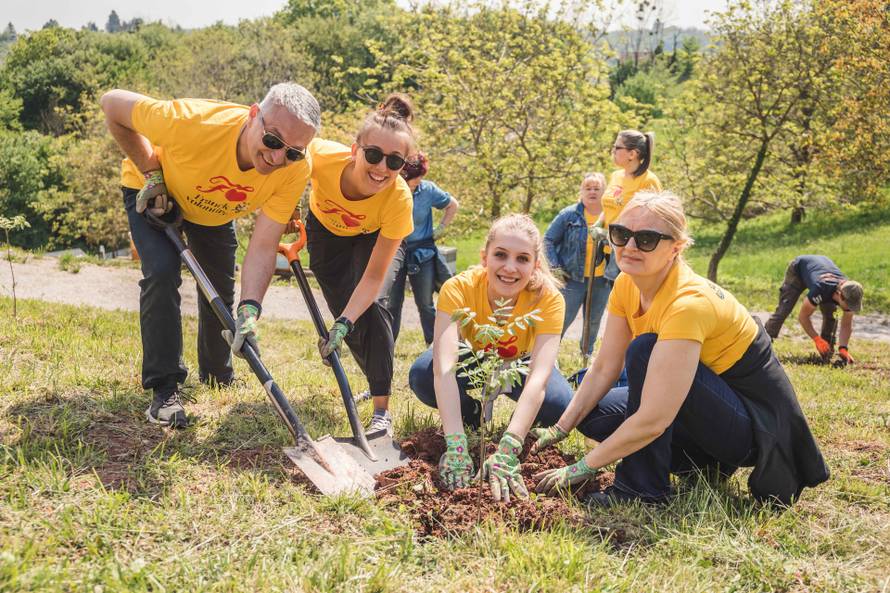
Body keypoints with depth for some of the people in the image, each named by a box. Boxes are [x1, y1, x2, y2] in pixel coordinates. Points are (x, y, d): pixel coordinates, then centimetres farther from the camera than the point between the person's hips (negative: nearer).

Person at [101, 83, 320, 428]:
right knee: (162, 272, -24)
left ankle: (217, 377, 37)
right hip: (154, 191, -3)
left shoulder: (295, 170, -34)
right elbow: (112, 103, -28)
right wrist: (151, 172, -28)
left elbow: (263, 246, -32)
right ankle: (164, 389, -10)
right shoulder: (195, 123, -44)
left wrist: (250, 308, -46)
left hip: (216, 210, 4)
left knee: (221, 290, 10)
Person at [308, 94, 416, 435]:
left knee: (371, 307, -21)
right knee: (346, 311, 1)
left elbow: (374, 275, -32)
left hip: (372, 238, -2)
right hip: (325, 229, 2)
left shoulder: (399, 200, -40)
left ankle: (382, 409, -13)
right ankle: (380, 381, 26)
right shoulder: (322, 157, -41)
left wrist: (343, 325, -44)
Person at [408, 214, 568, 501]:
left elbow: (538, 378, -43)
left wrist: (507, 450, -55)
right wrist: (456, 445, -57)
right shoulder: (458, 288, -34)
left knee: (561, 404, -30)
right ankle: (470, 413, 1)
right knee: (420, 376, -31)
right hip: (475, 359, 0)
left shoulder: (548, 298, -33)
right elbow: (444, 368, -45)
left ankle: (522, 421, 6)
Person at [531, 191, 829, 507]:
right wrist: (558, 430, -10)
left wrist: (581, 468, -27)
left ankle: (642, 488, -16)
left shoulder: (688, 302, -31)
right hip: (710, 404, 8)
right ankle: (707, 463, 6)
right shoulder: (627, 285, -6)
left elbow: (653, 419, -35)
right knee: (592, 413, -5)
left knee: (644, 350, -29)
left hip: (755, 421, -8)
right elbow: (603, 369, -1)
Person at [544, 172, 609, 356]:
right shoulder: (569, 214, -6)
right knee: (562, 321, 0)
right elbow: (548, 239, -2)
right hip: (573, 279, -3)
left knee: (593, 322, 16)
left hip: (601, 281, 3)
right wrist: (555, 267, -9)